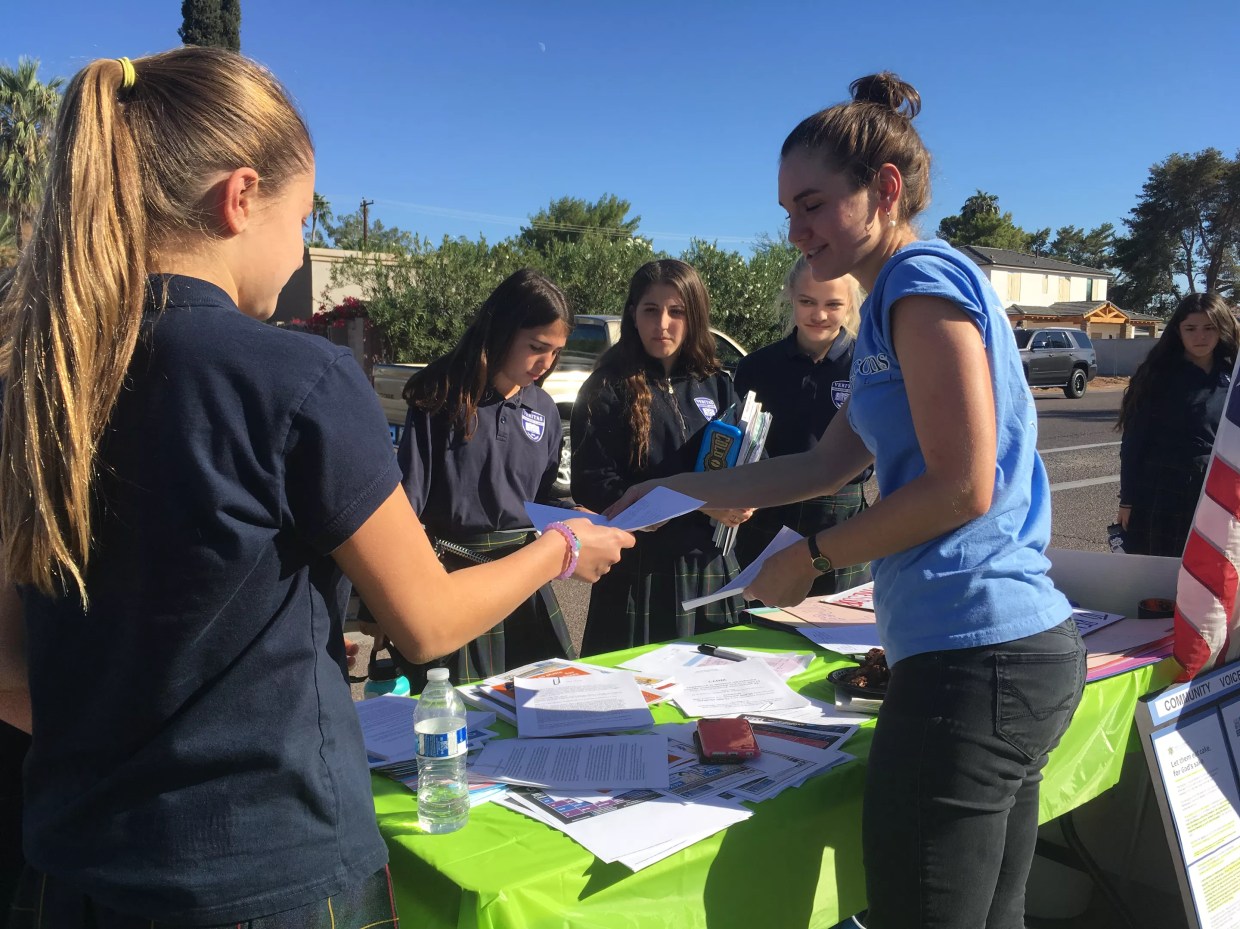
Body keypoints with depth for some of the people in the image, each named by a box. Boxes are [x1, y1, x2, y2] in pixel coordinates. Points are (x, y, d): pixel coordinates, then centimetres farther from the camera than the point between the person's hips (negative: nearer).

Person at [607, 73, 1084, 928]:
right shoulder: (901, 304, 18)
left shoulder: (925, 279, -10)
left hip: (974, 658, -10)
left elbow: (964, 488, -17)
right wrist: (673, 494, 18)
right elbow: (827, 466, 20)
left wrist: (813, 557, -7)